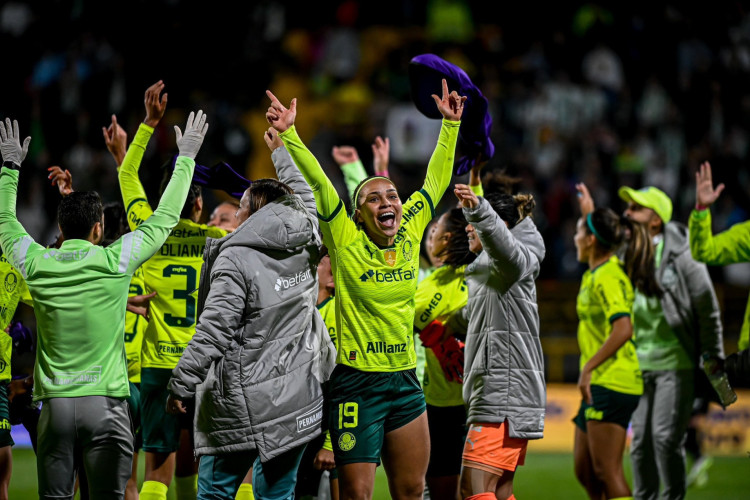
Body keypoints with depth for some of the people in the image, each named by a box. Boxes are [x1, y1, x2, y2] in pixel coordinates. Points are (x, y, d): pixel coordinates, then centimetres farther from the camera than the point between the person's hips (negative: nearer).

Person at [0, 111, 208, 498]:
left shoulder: (36, 264, 2)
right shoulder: (114, 262, -4)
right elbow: (164, 219, 7)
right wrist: (186, 157, 18)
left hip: (55, 404, 2)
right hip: (105, 404, -2)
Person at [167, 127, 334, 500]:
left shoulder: (235, 258, -11)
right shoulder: (305, 249, 7)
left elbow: (213, 332, -16)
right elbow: (305, 198, 29)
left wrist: (180, 386, -8)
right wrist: (281, 150, 44)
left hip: (245, 405, -6)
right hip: (298, 404, 6)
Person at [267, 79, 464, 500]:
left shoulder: (410, 235, 6)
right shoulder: (347, 242, -5)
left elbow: (436, 181, 15)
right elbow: (317, 182, -11)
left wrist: (451, 125, 18)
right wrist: (288, 134, -18)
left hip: (405, 380, 5)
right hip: (357, 382, -5)